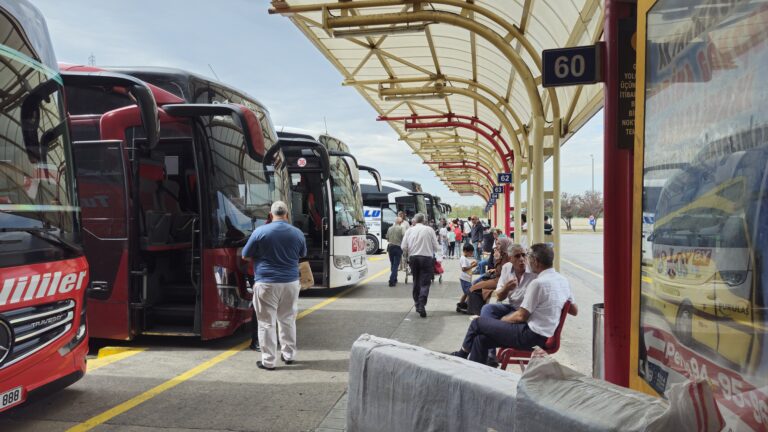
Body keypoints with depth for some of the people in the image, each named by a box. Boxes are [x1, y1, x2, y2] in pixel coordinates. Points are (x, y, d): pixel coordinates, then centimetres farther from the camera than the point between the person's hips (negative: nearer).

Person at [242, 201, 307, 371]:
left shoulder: (260, 231, -10)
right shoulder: (297, 233, 1)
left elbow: (245, 256, 1)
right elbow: (302, 254, 18)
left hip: (266, 283, -3)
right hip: (291, 282, 4)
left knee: (267, 323, 4)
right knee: (288, 320, 18)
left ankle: (268, 361, 8)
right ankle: (289, 355, 26)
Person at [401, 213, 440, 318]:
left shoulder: (409, 230, 4)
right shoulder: (429, 230, -1)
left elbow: (404, 247, 0)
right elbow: (436, 247, -1)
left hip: (413, 258, 3)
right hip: (427, 258, -2)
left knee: (416, 281, 16)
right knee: (425, 283, -2)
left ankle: (417, 304, 22)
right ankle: (422, 305, -15)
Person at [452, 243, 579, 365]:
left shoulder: (538, 283, -20)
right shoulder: (563, 280, 7)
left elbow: (521, 316, -15)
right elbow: (574, 310, 17)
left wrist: (504, 319, 3)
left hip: (532, 336, -9)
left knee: (478, 322, 3)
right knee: (481, 339, 10)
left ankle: (461, 355, 25)